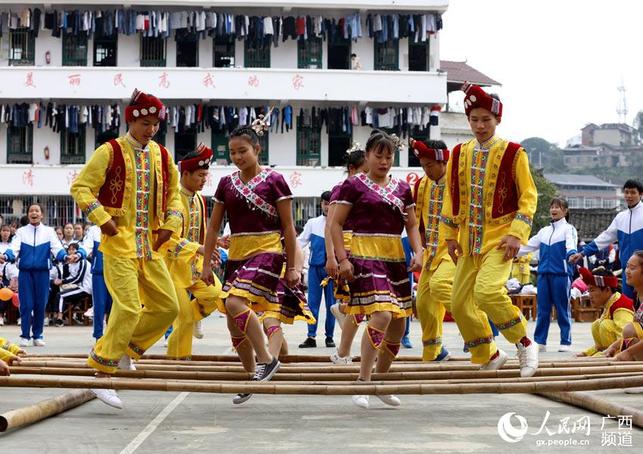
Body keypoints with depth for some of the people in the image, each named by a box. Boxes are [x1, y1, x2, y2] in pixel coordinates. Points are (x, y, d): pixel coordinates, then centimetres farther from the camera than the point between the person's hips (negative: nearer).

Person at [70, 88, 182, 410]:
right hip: (119, 242, -7)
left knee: (168, 307, 6)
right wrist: (101, 217, -17)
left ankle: (125, 350, 23)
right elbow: (80, 187, -7)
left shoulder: (161, 155, 11)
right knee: (129, 307, -15)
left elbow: (173, 193, 23)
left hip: (150, 245, 7)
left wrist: (171, 222, 6)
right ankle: (103, 376, -7)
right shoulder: (110, 152, -5)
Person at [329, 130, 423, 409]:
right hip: (365, 256, -6)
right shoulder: (354, 185, -1)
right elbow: (336, 223, -3)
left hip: (395, 258, 7)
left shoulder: (402, 188, 14)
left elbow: (412, 225, 16)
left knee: (399, 323, 7)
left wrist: (418, 252, -1)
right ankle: (363, 382, -15)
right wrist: (342, 259, -12)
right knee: (381, 315, -22)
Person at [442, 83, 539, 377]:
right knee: (460, 303, 4)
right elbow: (452, 196, 15)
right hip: (469, 240, 6)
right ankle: (489, 356, 24)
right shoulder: (459, 154, 8)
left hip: (499, 239, -6)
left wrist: (516, 234, -14)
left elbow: (528, 197, -4)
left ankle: (525, 344, -6)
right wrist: (451, 235, 12)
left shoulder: (513, 154, -4)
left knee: (488, 291, -26)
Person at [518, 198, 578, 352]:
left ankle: (566, 342, 5)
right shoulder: (544, 231, 20)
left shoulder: (568, 229, 2)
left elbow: (571, 243, -18)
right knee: (542, 309, 5)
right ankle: (540, 341, 9)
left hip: (561, 273, -5)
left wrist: (572, 253, -39)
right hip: (544, 273, 5)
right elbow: (529, 245, 24)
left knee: (562, 309, -1)